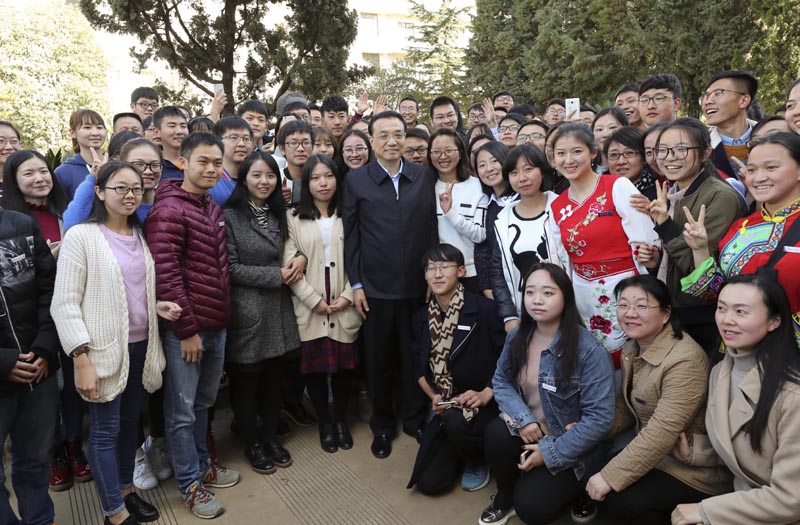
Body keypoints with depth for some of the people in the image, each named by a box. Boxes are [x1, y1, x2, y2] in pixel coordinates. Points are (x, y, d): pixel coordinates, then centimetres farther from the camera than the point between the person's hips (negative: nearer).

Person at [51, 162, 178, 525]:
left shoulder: (141, 235, 8)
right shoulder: (80, 236, -11)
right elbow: (64, 304, -13)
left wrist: (158, 306, -3)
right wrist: (81, 360, -18)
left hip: (141, 345, 6)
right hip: (105, 349, -6)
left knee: (130, 422, 18)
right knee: (105, 430, 6)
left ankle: (126, 490, 36)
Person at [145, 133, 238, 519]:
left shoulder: (214, 209, 11)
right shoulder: (168, 210, -14)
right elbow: (165, 275, -19)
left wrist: (222, 317, 15)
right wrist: (186, 329, -17)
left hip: (217, 326, 8)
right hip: (186, 330, -8)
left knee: (203, 403, 21)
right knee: (182, 411, 8)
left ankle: (202, 464, 38)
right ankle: (190, 484, 22)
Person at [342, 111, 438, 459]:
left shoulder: (423, 177, 4)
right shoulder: (356, 180, 1)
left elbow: (432, 230, 5)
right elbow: (351, 235, 0)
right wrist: (356, 284, -3)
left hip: (417, 285, 1)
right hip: (375, 287, -1)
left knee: (414, 356, 11)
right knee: (379, 359, 11)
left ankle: (415, 419, 32)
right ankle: (382, 426, 30)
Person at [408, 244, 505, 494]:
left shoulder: (485, 309, -15)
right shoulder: (422, 317, 2)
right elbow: (419, 367, 11)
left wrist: (486, 394, -20)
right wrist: (433, 396, -5)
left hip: (486, 404, -4)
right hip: (445, 407, 5)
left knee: (457, 422, -37)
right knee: (429, 482, -5)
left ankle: (478, 460, -1)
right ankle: (462, 451, 27)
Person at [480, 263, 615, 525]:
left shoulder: (590, 351, -21)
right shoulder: (517, 337, -3)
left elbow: (599, 419, -20)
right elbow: (500, 381, 1)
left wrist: (550, 453, -18)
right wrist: (523, 418, -19)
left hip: (568, 447, -4)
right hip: (526, 432, 4)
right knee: (496, 433, -29)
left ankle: (569, 485, 16)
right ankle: (505, 498, 3)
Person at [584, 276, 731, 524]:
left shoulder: (684, 361, -27)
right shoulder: (631, 349, 1)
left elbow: (662, 433, -30)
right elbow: (625, 405, 9)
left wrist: (610, 477, -27)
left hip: (693, 468, -8)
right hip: (650, 452, 8)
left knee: (618, 501, -21)